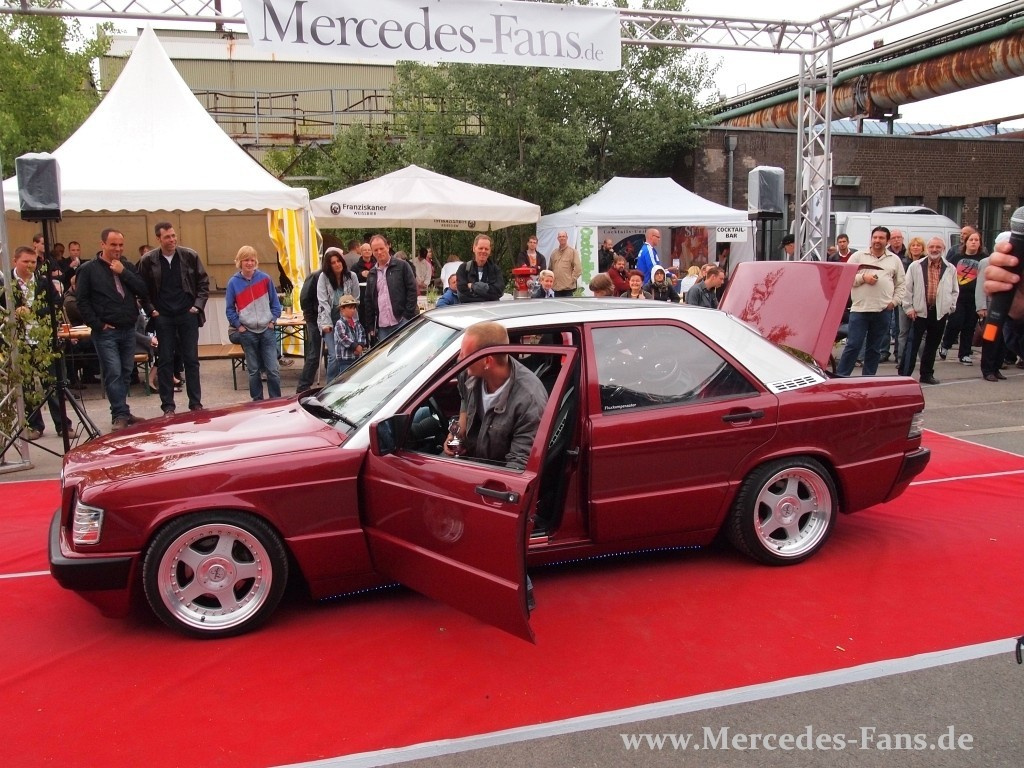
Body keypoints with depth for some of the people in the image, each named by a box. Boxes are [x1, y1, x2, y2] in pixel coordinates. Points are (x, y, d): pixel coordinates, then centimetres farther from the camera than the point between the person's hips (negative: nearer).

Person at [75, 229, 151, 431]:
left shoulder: (126, 267, 12)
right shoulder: (89, 269, -1)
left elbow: (143, 291, 0)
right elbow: (82, 302, -4)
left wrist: (124, 273, -9)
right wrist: (98, 324, -10)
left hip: (128, 330, 5)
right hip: (106, 332, -5)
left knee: (126, 373, 9)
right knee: (113, 374, -9)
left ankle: (121, 412, 17)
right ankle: (120, 414, -5)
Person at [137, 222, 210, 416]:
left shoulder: (190, 256, -1)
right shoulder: (148, 260, -2)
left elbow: (204, 282, 5)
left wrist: (198, 305, -3)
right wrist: (150, 309, -2)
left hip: (188, 314, 0)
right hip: (163, 317, 0)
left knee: (191, 360, 4)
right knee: (165, 361, 4)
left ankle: (196, 403, 11)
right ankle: (168, 406, 10)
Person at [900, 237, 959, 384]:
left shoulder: (950, 269, 6)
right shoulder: (915, 266, -1)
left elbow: (955, 291, 14)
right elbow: (907, 288, -1)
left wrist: (950, 307, 5)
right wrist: (908, 307, -5)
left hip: (940, 313, 3)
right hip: (919, 312, -3)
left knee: (932, 345, 12)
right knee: (912, 344, -5)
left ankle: (927, 374, 23)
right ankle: (904, 374, -2)